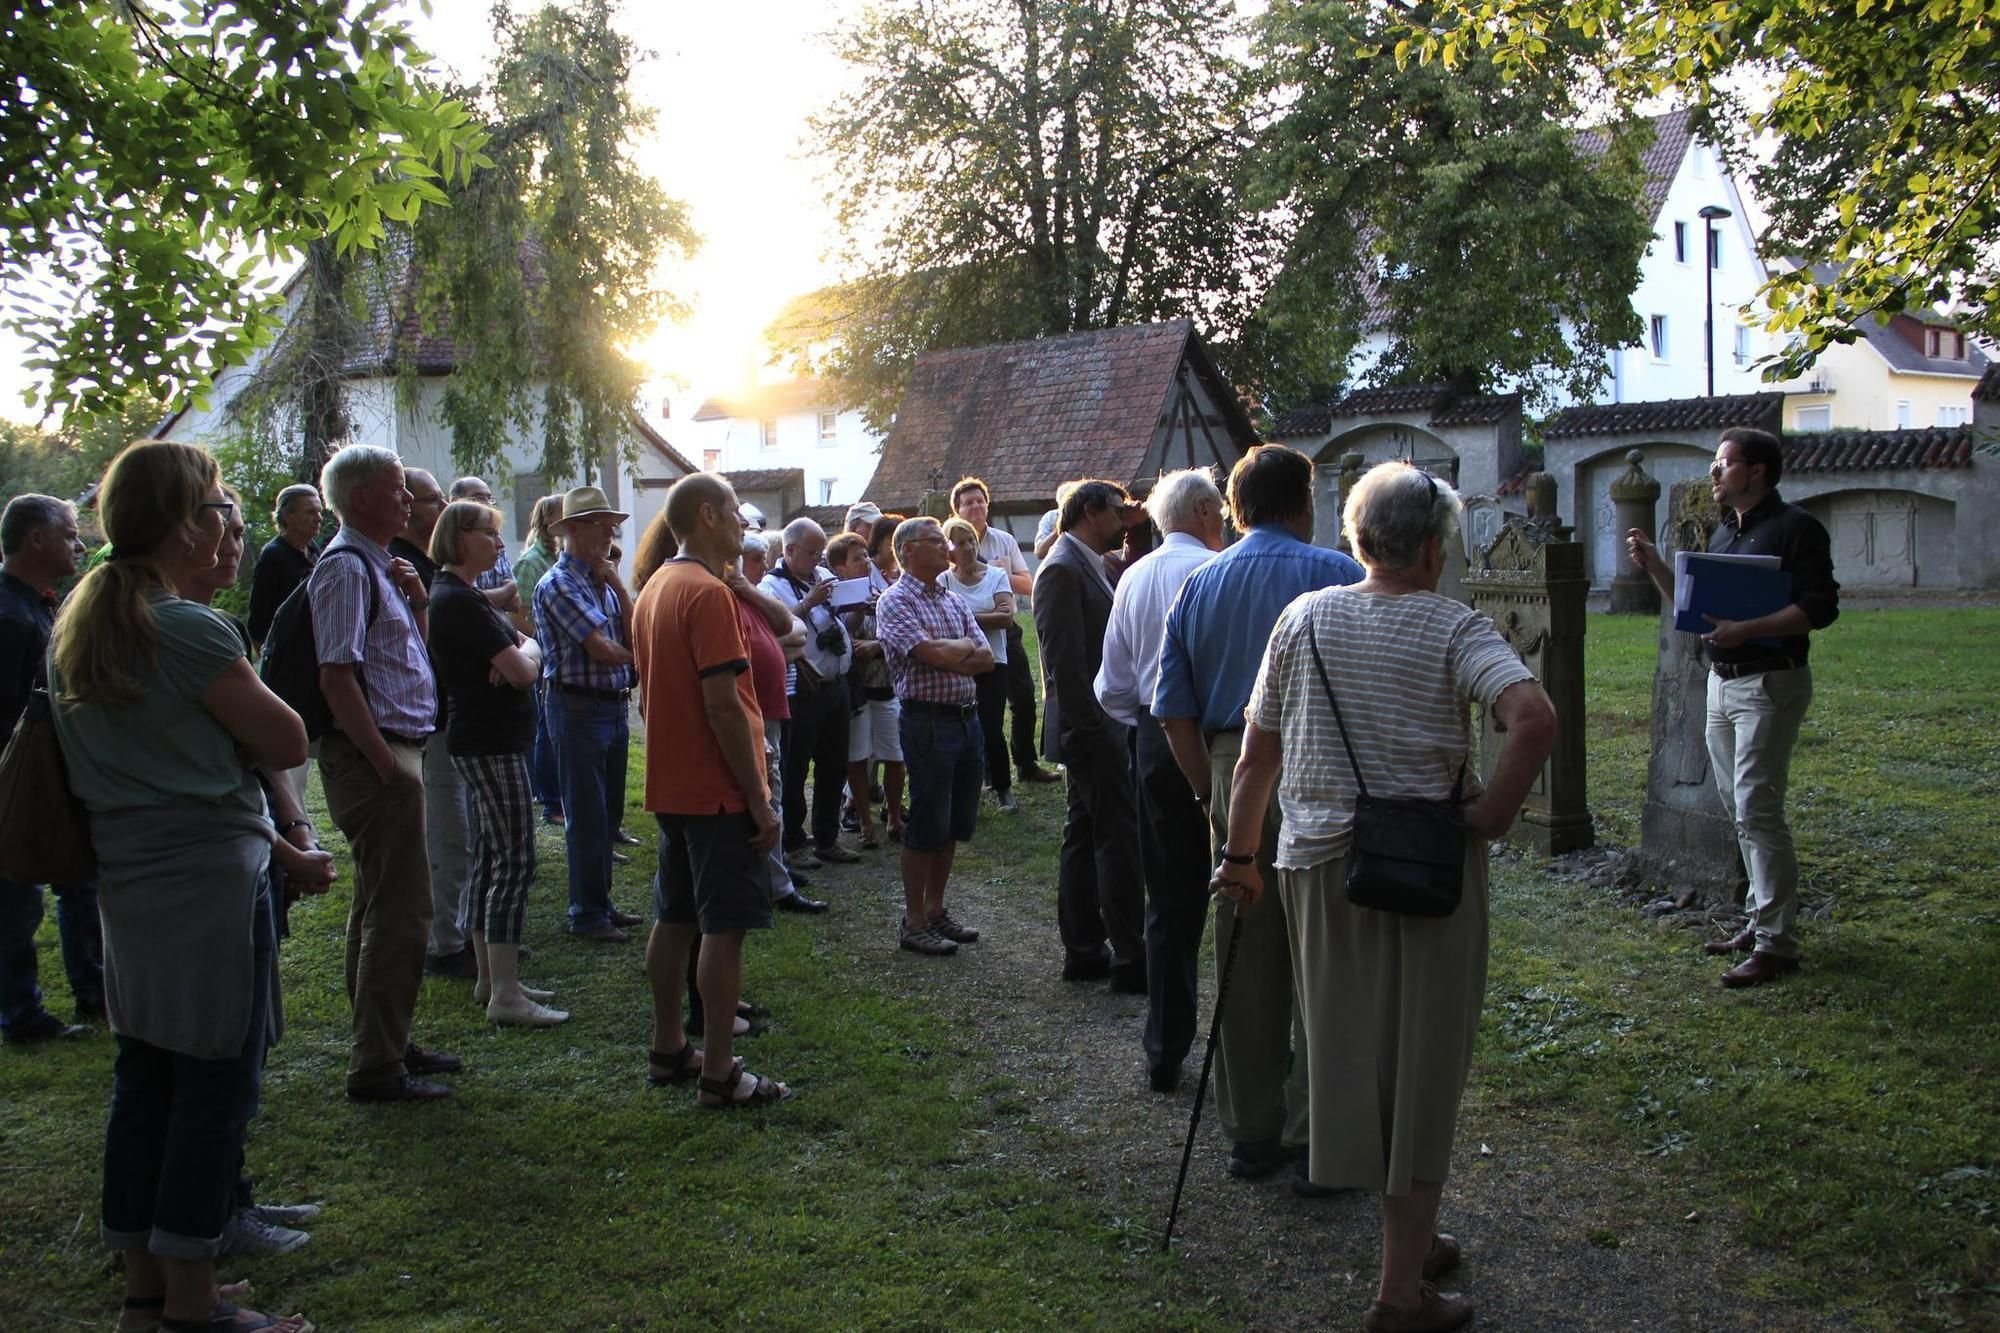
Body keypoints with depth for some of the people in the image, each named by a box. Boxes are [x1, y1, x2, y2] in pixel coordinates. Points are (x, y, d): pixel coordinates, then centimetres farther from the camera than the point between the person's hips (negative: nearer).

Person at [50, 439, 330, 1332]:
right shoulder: (190, 631, -18)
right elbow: (287, 744, -13)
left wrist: (276, 848, 15)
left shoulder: (78, 627, 10)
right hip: (206, 881, -9)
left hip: (127, 879, 9)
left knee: (144, 1074, 16)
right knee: (214, 1080, 1)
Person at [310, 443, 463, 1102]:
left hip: (395, 751, 11)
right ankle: (377, 1066, 1)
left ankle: (386, 1044, 30)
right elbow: (337, 677, -22)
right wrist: (386, 765, -23)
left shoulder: (377, 566, 16)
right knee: (400, 912, -7)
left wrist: (417, 602, 5)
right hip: (373, 753, -11)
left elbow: (409, 652, 24)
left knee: (381, 906, 18)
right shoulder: (346, 567, -15)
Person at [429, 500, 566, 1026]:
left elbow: (529, 650, 11)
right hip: (493, 743, -11)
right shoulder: (461, 601, -17)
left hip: (488, 740, 11)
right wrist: (524, 653, 2)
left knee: (490, 859, 13)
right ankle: (506, 996, -9)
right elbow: (522, 671, -20)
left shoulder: (460, 595, 16)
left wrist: (516, 653, -11)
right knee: (515, 862, -10)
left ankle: (490, 979, 20)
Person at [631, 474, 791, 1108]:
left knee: (674, 917, 16)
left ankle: (668, 1049, 26)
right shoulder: (708, 593, -17)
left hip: (671, 786, 9)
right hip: (719, 791, -9)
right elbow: (723, 705, -22)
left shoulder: (655, 588, 12)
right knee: (724, 929, -4)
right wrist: (760, 799, -18)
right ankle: (719, 1074, 1)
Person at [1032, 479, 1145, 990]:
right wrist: (1089, 730, -21)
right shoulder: (1062, 570, -15)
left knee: (1086, 835, 13)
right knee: (1120, 838, -6)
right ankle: (1130, 960, 0)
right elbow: (1065, 664, -20)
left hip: (1097, 730, 10)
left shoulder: (1090, 567, 15)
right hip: (1091, 730, -10)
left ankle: (1082, 951, 21)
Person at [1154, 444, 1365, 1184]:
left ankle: (1251, 1135, 24)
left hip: (1233, 783, 4)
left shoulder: (1199, 586, 9)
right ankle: (1315, 1143, 9)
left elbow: (1174, 711, 7)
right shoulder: (1336, 576, -5)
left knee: (1246, 965, 13)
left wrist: (1210, 792, 13)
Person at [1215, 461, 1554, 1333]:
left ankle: (1412, 1239, 33)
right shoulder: (1454, 629, -8)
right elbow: (1535, 719, -25)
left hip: (1321, 865, 4)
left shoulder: (1305, 618, 2)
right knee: (1420, 1064, 7)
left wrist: (1240, 854, 15)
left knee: (1350, 1055, 17)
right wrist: (1491, 815, -12)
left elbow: (1257, 753, 5)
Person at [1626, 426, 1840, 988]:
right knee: (1741, 808, 13)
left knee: (1757, 809, -11)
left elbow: (1820, 606, -18)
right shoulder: (1727, 531, 17)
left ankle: (1777, 943, -6)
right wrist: (1654, 566, 7)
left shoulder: (1794, 528, -9)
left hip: (1771, 682, -9)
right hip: (1722, 682, 9)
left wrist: (1746, 629, -27)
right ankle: (1761, 921, 22)